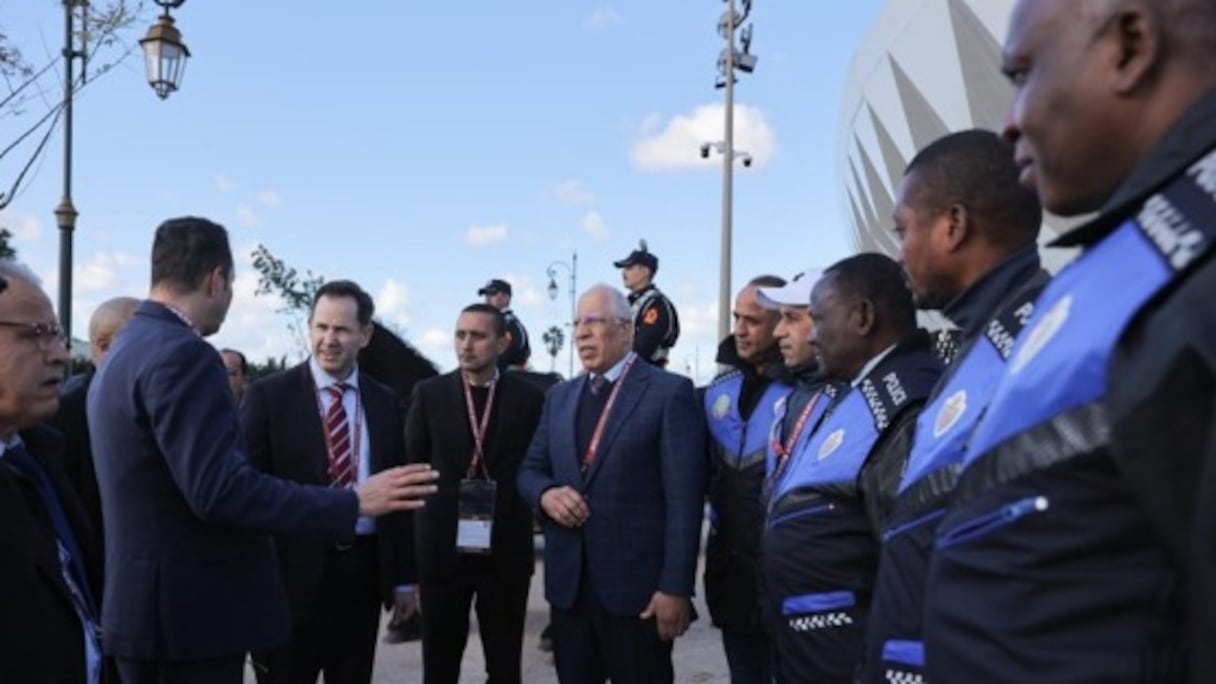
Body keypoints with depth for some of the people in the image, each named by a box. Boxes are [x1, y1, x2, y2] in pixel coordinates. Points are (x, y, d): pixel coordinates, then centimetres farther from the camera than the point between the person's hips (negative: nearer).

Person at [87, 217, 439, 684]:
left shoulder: (124, 353, 13)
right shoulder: (181, 353, -19)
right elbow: (220, 490, -27)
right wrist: (352, 502, -24)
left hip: (152, 603, 10)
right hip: (190, 610, -10)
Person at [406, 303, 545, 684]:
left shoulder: (528, 398, -2)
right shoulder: (429, 394, 0)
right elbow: (412, 463, 5)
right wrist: (429, 511, -1)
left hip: (506, 551, 0)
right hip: (443, 548, 1)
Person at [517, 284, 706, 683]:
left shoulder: (670, 392, -7)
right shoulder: (559, 397, 13)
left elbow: (683, 497, -11)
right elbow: (529, 470, 17)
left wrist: (675, 587, -15)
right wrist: (545, 494, -7)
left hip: (638, 585, -5)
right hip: (567, 584, 6)